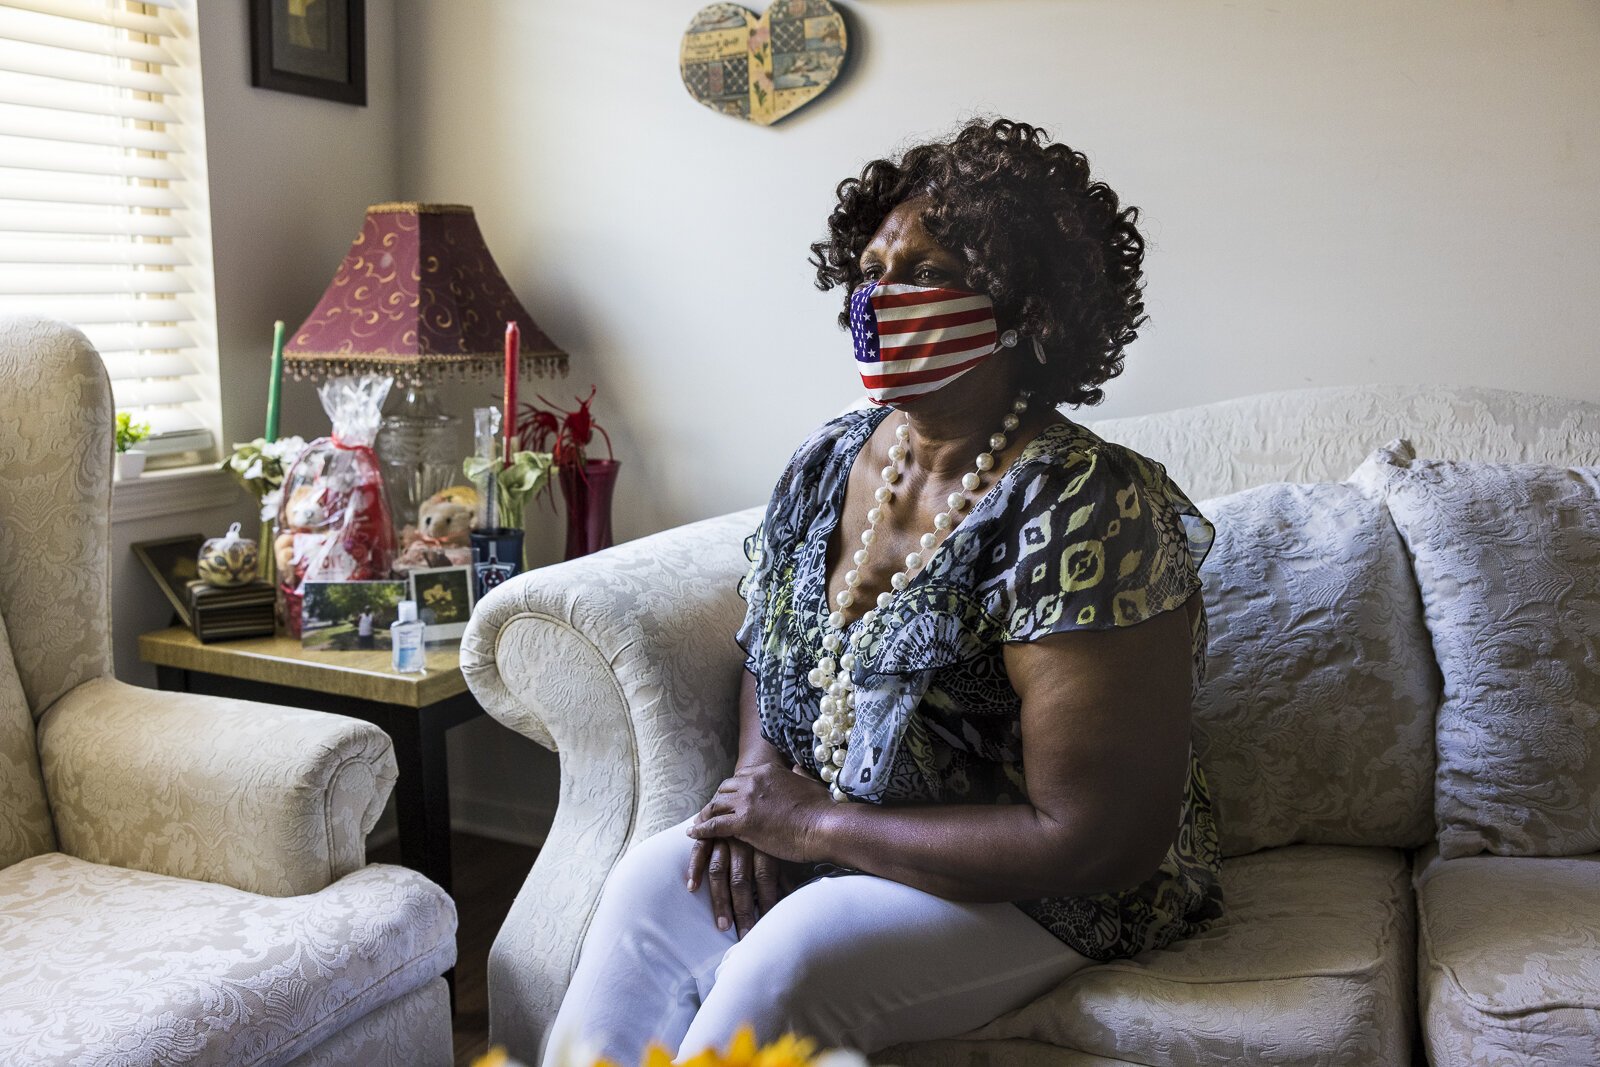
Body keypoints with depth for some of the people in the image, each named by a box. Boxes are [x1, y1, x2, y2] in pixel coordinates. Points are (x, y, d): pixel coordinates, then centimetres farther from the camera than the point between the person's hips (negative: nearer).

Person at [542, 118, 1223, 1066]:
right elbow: (768, 654, 15)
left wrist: (818, 823, -21)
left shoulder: (1083, 514, -24)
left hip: (1044, 893, -6)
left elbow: (1097, 840, -26)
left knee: (790, 965, -26)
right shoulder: (828, 463, 0)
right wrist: (759, 779, -8)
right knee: (652, 885, -9)